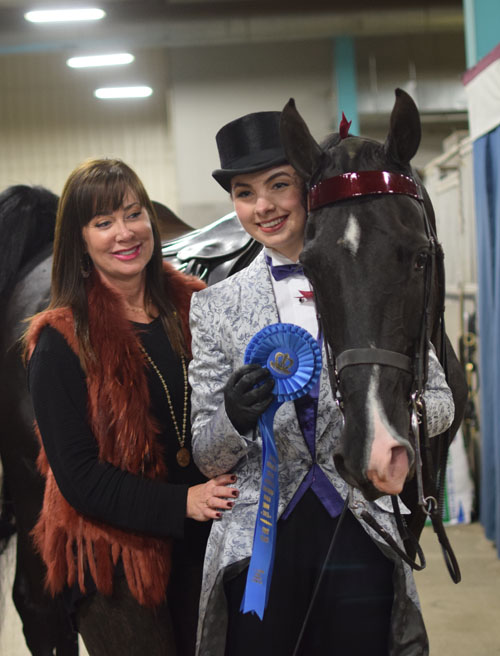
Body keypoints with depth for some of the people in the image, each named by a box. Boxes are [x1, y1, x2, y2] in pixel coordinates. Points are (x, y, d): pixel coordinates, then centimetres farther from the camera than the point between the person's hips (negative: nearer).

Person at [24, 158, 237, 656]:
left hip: (204, 542, 4)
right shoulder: (62, 340, -11)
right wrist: (180, 503, -23)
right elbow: (77, 475, -14)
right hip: (110, 557, -4)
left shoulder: (193, 305, 1)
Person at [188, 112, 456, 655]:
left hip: (359, 526, 0)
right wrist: (235, 417, -19)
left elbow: (441, 404, 5)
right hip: (259, 538, 0)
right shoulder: (216, 305, 4)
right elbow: (207, 459, 3)